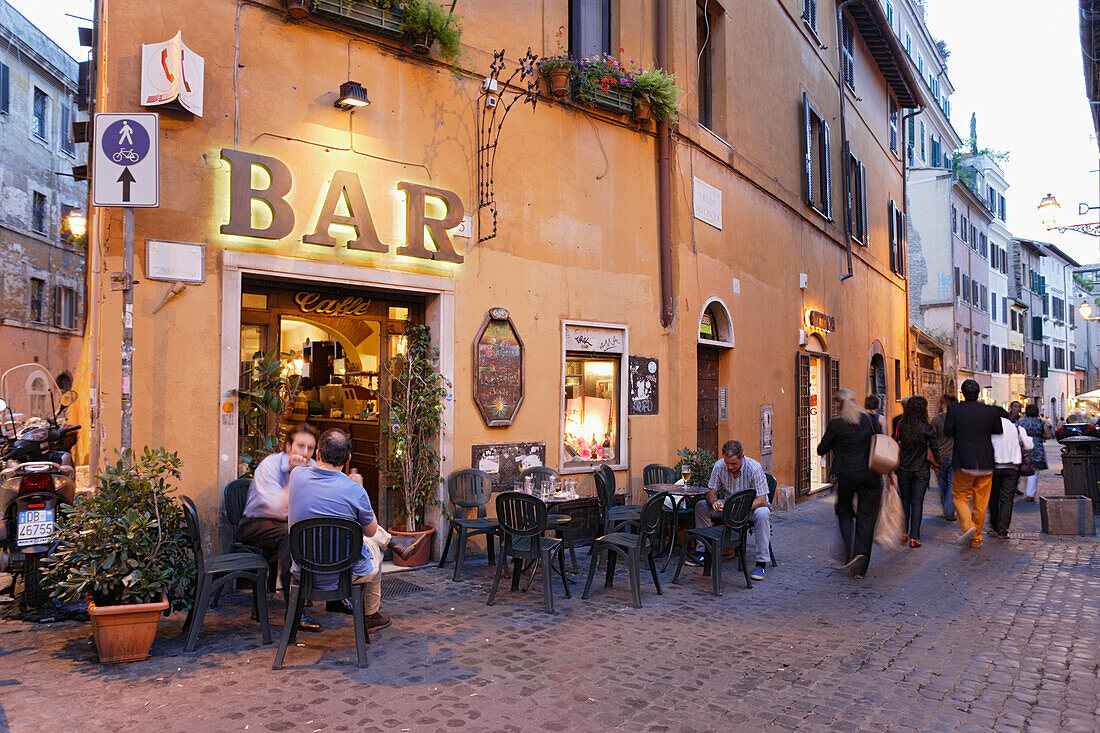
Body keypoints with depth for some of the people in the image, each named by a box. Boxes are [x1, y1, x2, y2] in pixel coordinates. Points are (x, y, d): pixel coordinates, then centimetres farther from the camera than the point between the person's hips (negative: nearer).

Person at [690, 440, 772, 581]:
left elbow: (761, 500, -28)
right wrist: (714, 502, -31)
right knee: (701, 506, -14)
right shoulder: (719, 466, -14)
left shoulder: (754, 468, -25)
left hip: (752, 506, -4)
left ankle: (762, 562, -28)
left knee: (762, 513, -38)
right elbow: (712, 491, -6)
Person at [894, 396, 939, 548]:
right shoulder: (926, 428, -11)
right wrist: (936, 464, 8)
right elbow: (935, 448, -8)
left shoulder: (901, 425, -6)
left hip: (904, 470, 2)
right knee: (917, 504, 3)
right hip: (921, 471, -2)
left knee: (905, 500, 17)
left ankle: (904, 533, 22)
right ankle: (914, 538, 2)